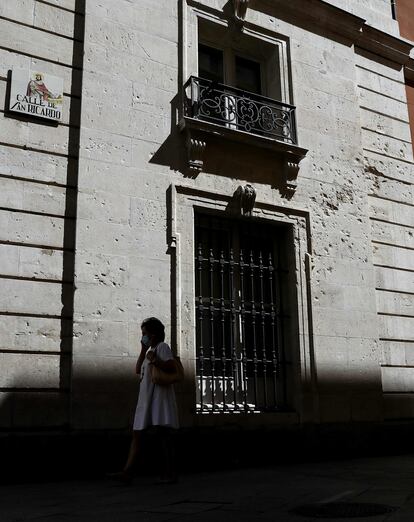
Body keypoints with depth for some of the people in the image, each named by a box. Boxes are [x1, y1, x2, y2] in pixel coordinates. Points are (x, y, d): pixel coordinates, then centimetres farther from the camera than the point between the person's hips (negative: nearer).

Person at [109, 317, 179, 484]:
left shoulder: (162, 347, 0)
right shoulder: (150, 351, 25)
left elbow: (172, 367, -12)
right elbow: (138, 370, 18)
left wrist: (155, 361, -19)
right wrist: (143, 350, 15)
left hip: (160, 396, -9)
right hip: (146, 398, 9)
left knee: (163, 433, -8)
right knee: (137, 434, -1)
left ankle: (170, 473, -3)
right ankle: (127, 472, -5)